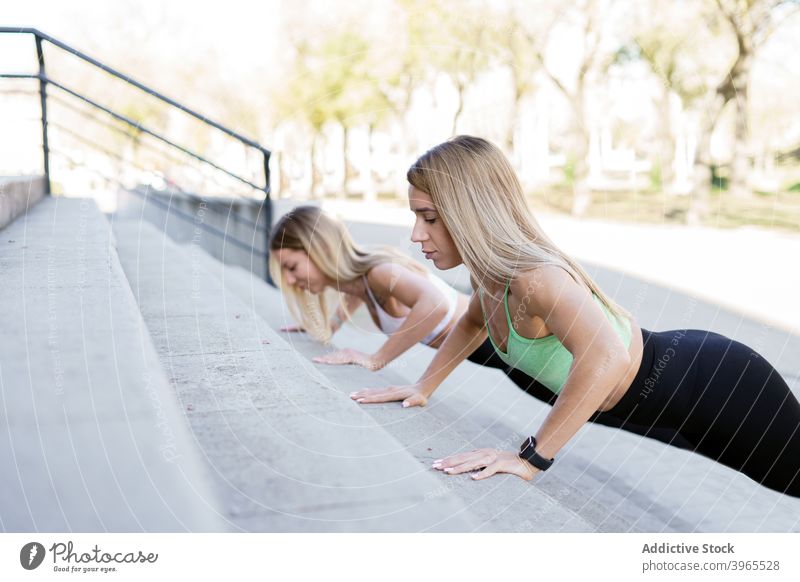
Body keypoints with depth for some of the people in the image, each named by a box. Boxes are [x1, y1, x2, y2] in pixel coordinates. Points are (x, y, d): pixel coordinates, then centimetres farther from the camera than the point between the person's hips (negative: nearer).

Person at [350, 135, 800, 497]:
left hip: (721, 385, -8)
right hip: (678, 367, 8)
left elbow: (606, 358, -52)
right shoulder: (492, 269, -8)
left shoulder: (535, 275, -35)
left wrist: (532, 458, -45)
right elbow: (474, 323, 15)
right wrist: (423, 388, 8)